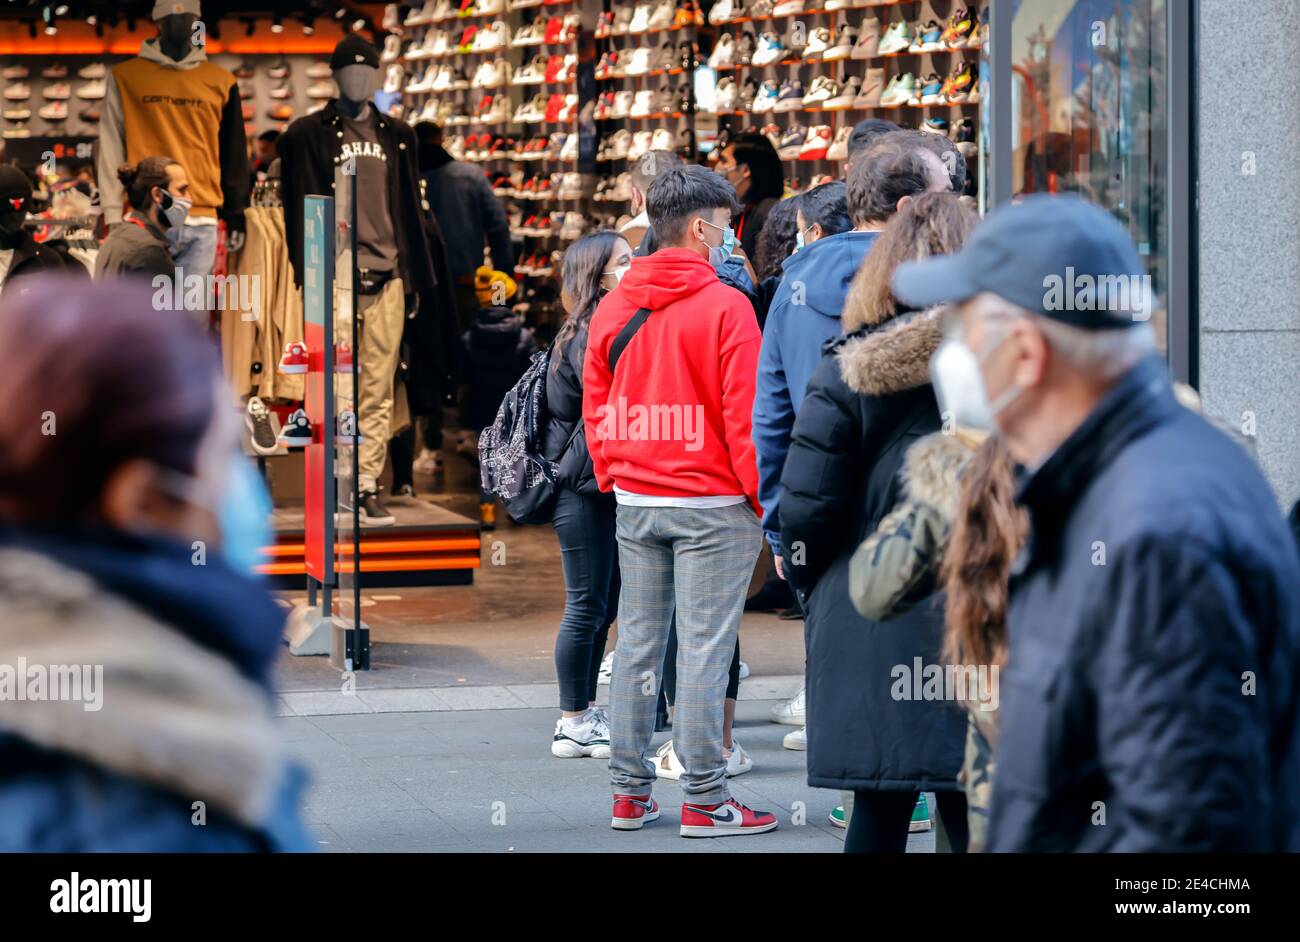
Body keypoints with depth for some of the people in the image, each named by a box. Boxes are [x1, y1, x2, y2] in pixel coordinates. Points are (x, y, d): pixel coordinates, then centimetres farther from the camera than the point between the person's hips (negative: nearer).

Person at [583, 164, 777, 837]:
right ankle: (704, 800, -2)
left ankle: (629, 793, 15)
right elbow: (744, 414, -13)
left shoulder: (613, 309, 7)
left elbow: (595, 409, 11)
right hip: (712, 502, -6)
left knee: (637, 643, 11)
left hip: (634, 501, 6)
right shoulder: (725, 307, -11)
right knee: (704, 648, -4)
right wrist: (764, 496, -6)